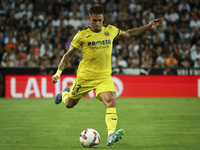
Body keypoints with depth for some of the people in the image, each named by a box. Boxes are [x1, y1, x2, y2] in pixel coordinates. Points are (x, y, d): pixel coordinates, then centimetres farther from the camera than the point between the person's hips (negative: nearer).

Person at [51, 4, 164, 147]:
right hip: (85, 76, -1)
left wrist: (148, 27, 15)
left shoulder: (111, 31, 1)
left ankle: (111, 135, -34)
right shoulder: (82, 35, -8)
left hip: (104, 77, 1)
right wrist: (59, 72, -12)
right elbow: (68, 55, -1)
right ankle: (65, 93, 52)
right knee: (69, 104, 14)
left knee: (111, 101, -24)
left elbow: (128, 34, 19)